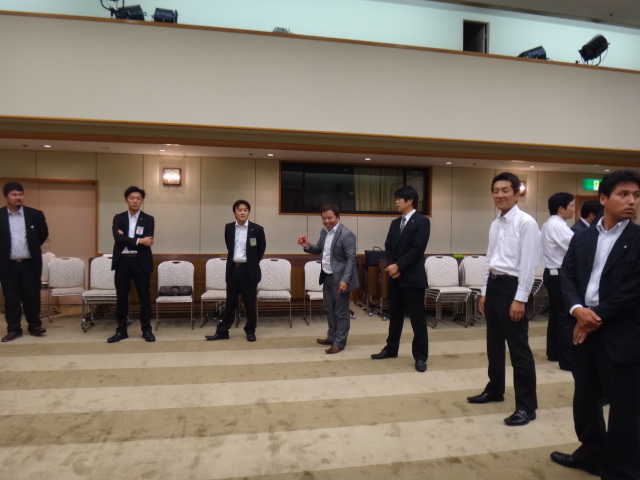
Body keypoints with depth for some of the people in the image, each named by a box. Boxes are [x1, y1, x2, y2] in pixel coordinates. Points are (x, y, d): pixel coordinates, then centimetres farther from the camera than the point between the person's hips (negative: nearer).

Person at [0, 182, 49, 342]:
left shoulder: (35, 215, 0)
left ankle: (35, 326, 18)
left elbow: (44, 234, 13)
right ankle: (13, 329, 16)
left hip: (30, 264, 0)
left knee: (32, 296, 6)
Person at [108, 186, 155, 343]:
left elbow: (148, 241, -11)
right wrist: (138, 241, -17)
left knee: (144, 296, 4)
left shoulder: (148, 219, 3)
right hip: (122, 261, 2)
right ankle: (121, 330, 19)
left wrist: (126, 239, -10)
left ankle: (146, 330, 15)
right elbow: (118, 238, -10)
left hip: (141, 262, -1)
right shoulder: (118, 218, 7)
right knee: (121, 297, 7)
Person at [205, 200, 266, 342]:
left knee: (250, 303, 5)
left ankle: (250, 331, 19)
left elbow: (261, 249, 6)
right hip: (233, 268, 3)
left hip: (249, 270, -3)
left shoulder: (257, 229, -5)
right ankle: (222, 331, 18)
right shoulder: (228, 228, 5)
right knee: (230, 302, 10)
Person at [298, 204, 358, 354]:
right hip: (327, 277, 9)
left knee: (341, 312, 4)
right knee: (329, 309, 20)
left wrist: (345, 280, -27)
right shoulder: (324, 231, 7)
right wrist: (307, 246, -4)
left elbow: (351, 259, -20)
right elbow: (319, 250, 17)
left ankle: (339, 342, 16)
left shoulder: (347, 234, -18)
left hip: (339, 279, -8)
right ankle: (332, 337, 37)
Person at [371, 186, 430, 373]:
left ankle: (420, 356, 12)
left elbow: (417, 249, -16)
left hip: (412, 277, -7)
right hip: (395, 276, 7)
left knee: (417, 318, 1)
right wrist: (391, 266, -6)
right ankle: (391, 349, 27)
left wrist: (398, 266, -15)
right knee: (395, 315, 15)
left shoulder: (422, 221, -7)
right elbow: (388, 247, 10)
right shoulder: (395, 223, 15)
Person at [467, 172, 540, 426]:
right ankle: (494, 390, 37)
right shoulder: (495, 224, 12)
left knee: (519, 347, 0)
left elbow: (529, 264, -16)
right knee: (494, 343, 19)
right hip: (494, 284, 9)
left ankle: (526, 405, 13)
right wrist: (484, 292, 16)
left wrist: (520, 299, -19)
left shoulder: (526, 223, -13)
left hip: (512, 286, -8)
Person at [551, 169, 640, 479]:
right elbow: (567, 277, 3)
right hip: (584, 330, 5)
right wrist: (577, 310, -14)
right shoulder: (581, 238, 9)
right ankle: (592, 454, 39)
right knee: (585, 397, 18)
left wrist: (596, 317, -12)